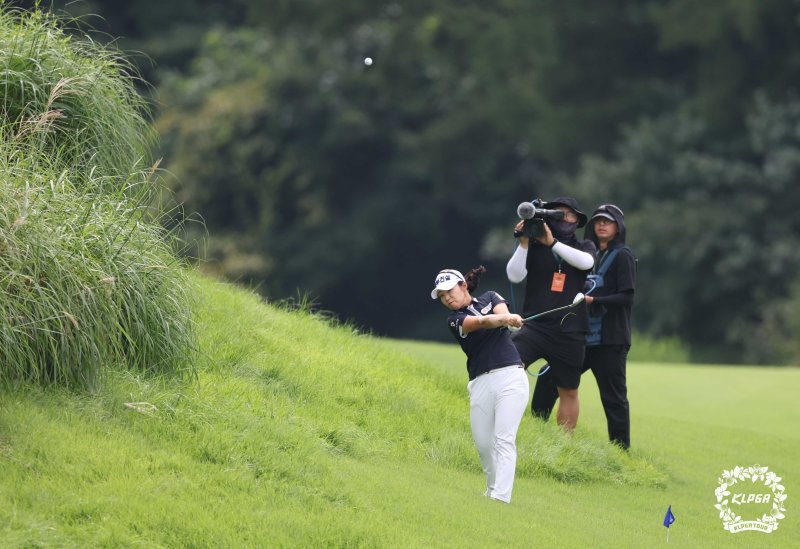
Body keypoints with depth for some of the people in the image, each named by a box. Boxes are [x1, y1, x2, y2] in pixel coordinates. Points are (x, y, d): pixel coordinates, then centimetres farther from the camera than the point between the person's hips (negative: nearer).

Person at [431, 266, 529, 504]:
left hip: (510, 376, -2)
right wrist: (504, 319, -33)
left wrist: (505, 318, -31)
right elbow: (481, 323, -14)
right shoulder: (455, 320, 7)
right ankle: (492, 488, 24)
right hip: (481, 383, 2)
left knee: (503, 439, -14)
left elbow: (502, 313, -7)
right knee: (482, 443, 1)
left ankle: (500, 497, -23)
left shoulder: (490, 298, 15)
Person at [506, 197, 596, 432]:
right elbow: (514, 276, -5)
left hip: (569, 333, 2)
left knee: (569, 392, 9)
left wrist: (552, 243, -16)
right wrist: (523, 243, -13)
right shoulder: (534, 247, 7)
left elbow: (585, 262, -12)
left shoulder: (584, 247, 11)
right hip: (535, 326, -2)